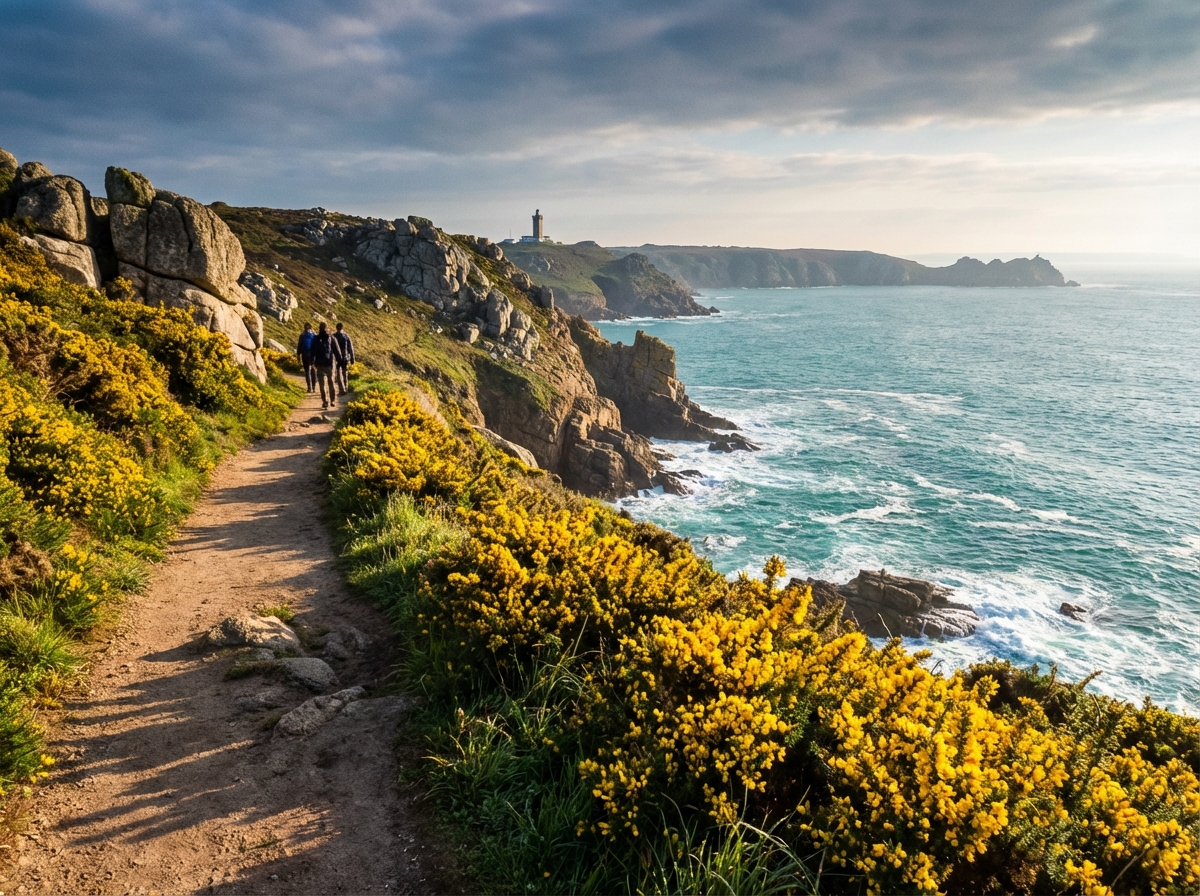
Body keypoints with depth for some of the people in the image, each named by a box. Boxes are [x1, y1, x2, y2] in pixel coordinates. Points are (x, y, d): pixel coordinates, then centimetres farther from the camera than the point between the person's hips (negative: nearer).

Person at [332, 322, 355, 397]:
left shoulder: (333, 336, -6)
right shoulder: (346, 336, -4)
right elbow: (350, 348, -3)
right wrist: (352, 359, 4)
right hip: (345, 357, 2)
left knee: (338, 375, 3)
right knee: (345, 374, 17)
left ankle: (342, 390, -5)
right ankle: (345, 388, 25)